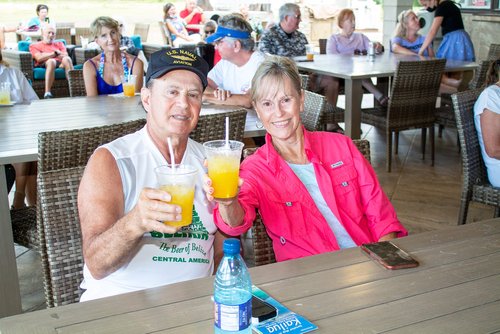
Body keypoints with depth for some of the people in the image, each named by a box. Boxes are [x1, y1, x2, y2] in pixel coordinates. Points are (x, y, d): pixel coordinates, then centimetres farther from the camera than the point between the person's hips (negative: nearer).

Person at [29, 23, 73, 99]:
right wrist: (54, 53, 3)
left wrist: (47, 55, 1)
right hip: (44, 65, -2)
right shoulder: (34, 45, 24)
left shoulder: (59, 44, 33)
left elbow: (66, 55, 12)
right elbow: (39, 58, 3)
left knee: (66, 59, -33)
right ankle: (47, 93, -51)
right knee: (51, 61, -39)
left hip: (60, 64, 2)